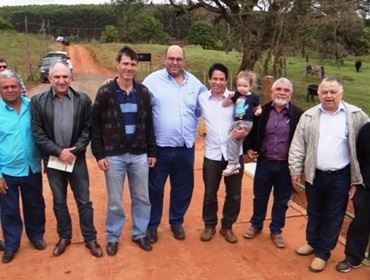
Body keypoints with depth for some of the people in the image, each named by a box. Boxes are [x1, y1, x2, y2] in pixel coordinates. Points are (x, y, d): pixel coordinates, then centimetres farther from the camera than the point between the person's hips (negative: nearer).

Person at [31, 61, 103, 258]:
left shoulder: (83, 100, -5)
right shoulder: (38, 101, -4)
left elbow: (88, 129, -3)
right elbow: (38, 133, -5)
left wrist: (74, 150, -13)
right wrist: (58, 151, -13)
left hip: (76, 158, -1)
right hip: (53, 159, 1)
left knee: (84, 201, 8)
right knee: (59, 201, 16)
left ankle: (90, 239, 23)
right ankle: (64, 237, 34)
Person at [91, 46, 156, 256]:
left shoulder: (143, 92, 3)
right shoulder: (105, 92, -5)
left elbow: (149, 124, 8)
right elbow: (96, 126, -3)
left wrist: (152, 152, 6)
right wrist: (99, 154, -8)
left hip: (139, 155, 3)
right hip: (114, 155, -2)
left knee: (142, 198, 12)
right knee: (115, 201, 9)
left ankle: (140, 233, 30)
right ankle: (113, 237, 27)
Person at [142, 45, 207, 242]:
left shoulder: (195, 83, 6)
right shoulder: (153, 80, -6)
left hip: (185, 147, 4)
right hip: (159, 146, -3)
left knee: (183, 188, 16)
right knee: (155, 188, 10)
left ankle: (177, 222, 37)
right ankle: (152, 224, 29)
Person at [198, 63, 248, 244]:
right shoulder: (202, 98, 1)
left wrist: (245, 131, -17)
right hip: (212, 154, 1)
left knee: (234, 194, 10)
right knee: (210, 194, 11)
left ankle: (227, 226, 30)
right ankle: (209, 225, 32)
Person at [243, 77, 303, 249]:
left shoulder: (298, 114, -9)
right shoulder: (262, 111, -3)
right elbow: (252, 132, 10)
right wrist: (248, 148, 0)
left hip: (286, 165, -1)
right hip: (264, 162, 1)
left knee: (281, 200, 13)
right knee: (260, 196, 15)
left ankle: (276, 231, 31)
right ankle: (256, 225, 36)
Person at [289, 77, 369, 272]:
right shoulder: (309, 116, -1)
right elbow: (298, 145, 0)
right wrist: (295, 169, -2)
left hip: (340, 176, -1)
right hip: (314, 174, 2)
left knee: (333, 216, 9)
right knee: (314, 212, 18)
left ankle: (323, 252, 24)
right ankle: (312, 242, 39)